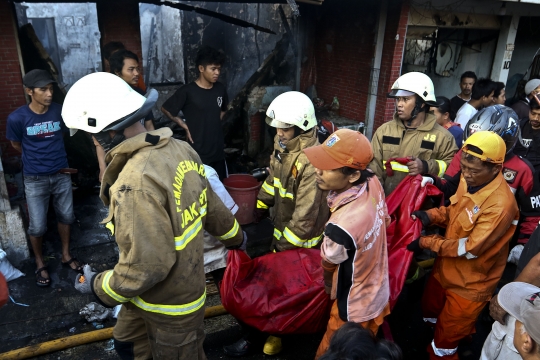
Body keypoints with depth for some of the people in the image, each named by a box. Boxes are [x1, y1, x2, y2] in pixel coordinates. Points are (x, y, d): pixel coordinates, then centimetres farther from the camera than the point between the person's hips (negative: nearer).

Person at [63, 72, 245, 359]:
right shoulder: (180, 149, -9)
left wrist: (99, 287, -12)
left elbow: (147, 266, -31)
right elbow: (211, 207, 4)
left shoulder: (136, 182, -35)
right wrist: (234, 237, 21)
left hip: (170, 304, -8)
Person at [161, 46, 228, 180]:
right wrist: (185, 127, -5)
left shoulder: (220, 89, 3)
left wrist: (215, 123, 10)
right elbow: (165, 109, -2)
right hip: (197, 153, -5)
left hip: (218, 151, 5)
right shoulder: (187, 91, -13)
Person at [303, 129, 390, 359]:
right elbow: (386, 221, 1)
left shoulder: (341, 227, -42)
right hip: (378, 293, 7)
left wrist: (328, 288, 4)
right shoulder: (373, 183, -20)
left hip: (355, 309, -7)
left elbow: (329, 266, -18)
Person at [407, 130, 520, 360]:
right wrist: (431, 215, -12)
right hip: (445, 270, 7)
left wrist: (426, 242, -21)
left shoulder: (501, 205, -32)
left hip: (470, 285, -7)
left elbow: (470, 249, -28)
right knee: (429, 315, 30)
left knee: (444, 341, 13)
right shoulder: (468, 181, -7)